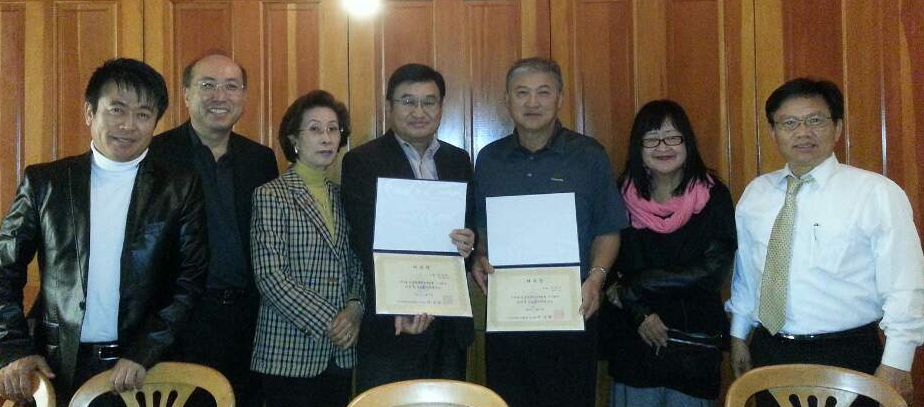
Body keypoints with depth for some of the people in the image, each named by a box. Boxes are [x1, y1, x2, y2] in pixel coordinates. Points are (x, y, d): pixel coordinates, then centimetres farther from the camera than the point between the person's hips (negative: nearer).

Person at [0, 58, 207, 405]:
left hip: (143, 369, -1)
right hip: (56, 366, 1)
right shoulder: (44, 181, 2)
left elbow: (192, 279, -4)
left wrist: (143, 353, -12)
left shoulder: (180, 189, -2)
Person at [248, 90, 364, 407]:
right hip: (289, 354, -5)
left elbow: (357, 265, 12)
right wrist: (326, 322, -15)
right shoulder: (271, 195, -6)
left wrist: (355, 308, -7)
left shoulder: (342, 196, 10)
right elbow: (270, 277, -13)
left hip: (341, 352, 5)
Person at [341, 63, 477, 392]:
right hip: (391, 324, -4)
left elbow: (471, 223, 15)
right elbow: (367, 244, -12)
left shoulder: (458, 160, 10)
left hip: (450, 324, 5)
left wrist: (467, 243, -11)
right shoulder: (361, 162, -5)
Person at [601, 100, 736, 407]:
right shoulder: (622, 197, 0)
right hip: (633, 345, 0)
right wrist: (640, 314, -16)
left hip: (696, 344, 0)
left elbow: (714, 271, -10)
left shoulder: (713, 196, -2)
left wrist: (633, 287, -10)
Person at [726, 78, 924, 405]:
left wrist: (896, 364, -14)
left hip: (846, 358, -4)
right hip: (768, 353, 4)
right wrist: (738, 335, 15)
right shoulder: (755, 193, 5)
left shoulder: (877, 193, -9)